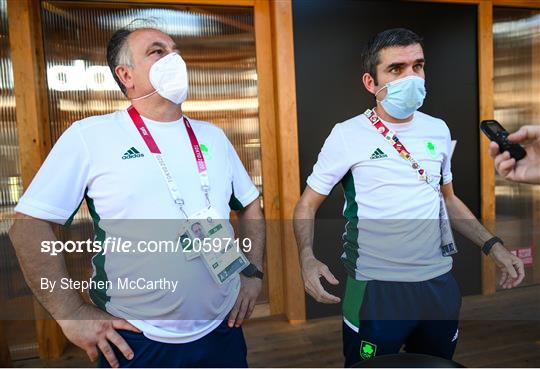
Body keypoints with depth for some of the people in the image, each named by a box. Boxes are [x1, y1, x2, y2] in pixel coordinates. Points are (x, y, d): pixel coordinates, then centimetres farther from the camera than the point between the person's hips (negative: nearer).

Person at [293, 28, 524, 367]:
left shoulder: (438, 130, 5)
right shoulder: (347, 135, -11)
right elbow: (307, 205, -5)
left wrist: (493, 245, 6)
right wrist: (307, 258, -23)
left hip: (441, 283, 5)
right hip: (376, 288, -4)